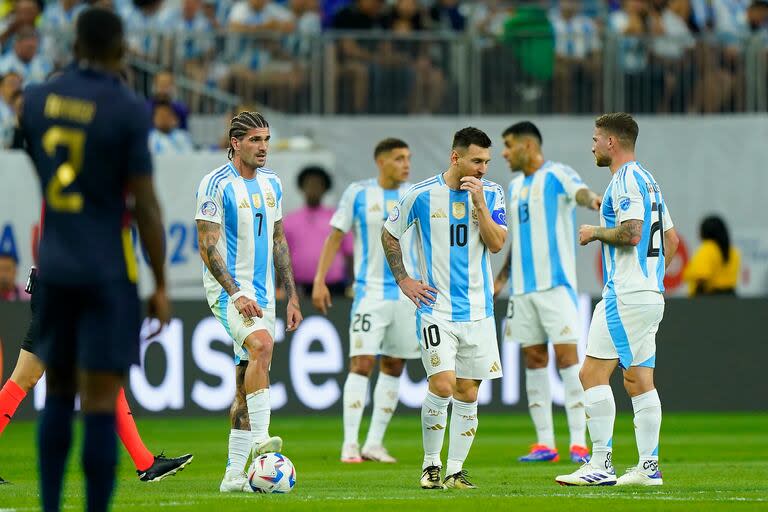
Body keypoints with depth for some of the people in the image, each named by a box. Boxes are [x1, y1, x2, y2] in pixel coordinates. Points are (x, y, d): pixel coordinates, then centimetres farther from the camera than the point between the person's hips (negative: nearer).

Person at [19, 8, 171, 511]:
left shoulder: (37, 99, 3)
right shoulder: (128, 110, -11)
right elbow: (145, 205, -10)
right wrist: (161, 286, -5)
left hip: (53, 266, 5)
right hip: (108, 272, -5)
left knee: (59, 394, 17)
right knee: (101, 406, -5)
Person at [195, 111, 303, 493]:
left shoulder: (271, 184, 13)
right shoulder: (216, 185, -9)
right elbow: (207, 246, -12)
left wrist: (291, 296, 15)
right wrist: (236, 294, -20)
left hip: (262, 293, 7)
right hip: (228, 289, -7)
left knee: (247, 379, 5)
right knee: (262, 343, -32)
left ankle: (234, 475, 8)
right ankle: (259, 438, -34)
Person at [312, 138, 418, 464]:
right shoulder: (358, 193, -2)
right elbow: (335, 237, 2)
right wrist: (319, 281, -5)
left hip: (409, 292, 4)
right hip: (370, 291, -4)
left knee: (394, 367, 6)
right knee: (362, 363, -13)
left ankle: (375, 443, 13)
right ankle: (350, 444, -12)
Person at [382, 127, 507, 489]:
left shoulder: (491, 194, 3)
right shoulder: (423, 194, -4)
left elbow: (496, 244, -7)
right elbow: (389, 234, 10)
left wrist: (478, 202, -15)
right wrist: (403, 280, 3)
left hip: (478, 310, 3)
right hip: (437, 307, -3)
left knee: (467, 393, 4)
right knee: (442, 384, -15)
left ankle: (455, 470, 13)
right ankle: (431, 466, 0)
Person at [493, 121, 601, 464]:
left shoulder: (557, 175, -5)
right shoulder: (515, 187, 17)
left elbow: (579, 191, -27)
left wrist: (590, 199, -50)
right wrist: (502, 276, 21)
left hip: (555, 282, -7)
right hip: (522, 287, 7)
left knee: (567, 356, -10)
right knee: (534, 360, 5)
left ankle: (578, 443, -10)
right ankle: (544, 444, 7)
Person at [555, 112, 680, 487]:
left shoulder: (626, 180, -11)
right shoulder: (647, 180, 19)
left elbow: (632, 232, -23)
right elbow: (670, 238, 24)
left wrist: (596, 232, -7)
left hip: (626, 296, -10)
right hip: (651, 295, 10)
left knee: (592, 372, -10)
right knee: (638, 381, 8)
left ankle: (601, 465, -14)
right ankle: (648, 467, 5)